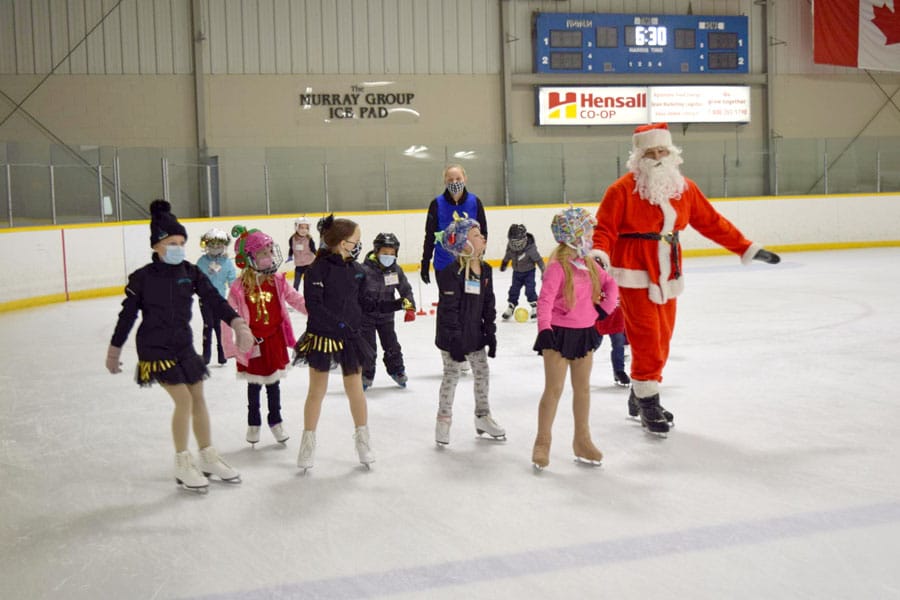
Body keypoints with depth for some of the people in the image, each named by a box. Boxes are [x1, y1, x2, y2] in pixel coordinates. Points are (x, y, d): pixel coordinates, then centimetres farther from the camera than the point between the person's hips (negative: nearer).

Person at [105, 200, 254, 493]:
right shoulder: (142, 277, -9)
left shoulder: (190, 272, 0)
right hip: (154, 347, -5)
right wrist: (114, 350, 3)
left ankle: (208, 457, 26)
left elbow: (214, 299, -5)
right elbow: (127, 315, -3)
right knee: (183, 399, -13)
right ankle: (182, 464, 3)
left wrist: (237, 323, -18)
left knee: (198, 398, 10)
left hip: (184, 344, 5)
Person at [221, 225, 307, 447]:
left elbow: (296, 299, 2)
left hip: (275, 340, 3)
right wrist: (233, 347, -16)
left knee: (274, 383, 15)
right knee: (254, 385, 13)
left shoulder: (277, 281, -7)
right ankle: (253, 424, 31)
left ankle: (275, 421, 31)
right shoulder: (240, 287, -18)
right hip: (253, 343, -3)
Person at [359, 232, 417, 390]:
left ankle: (397, 370, 31)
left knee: (392, 345, 10)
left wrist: (410, 308, -13)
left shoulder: (396, 270, -6)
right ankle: (366, 375, 15)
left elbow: (405, 290, 0)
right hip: (366, 316, -4)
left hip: (386, 316, 4)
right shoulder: (365, 270, -21)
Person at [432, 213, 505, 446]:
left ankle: (483, 417, 30)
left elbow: (488, 304, 9)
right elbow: (448, 309, -20)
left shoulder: (485, 270, 3)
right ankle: (443, 420, 19)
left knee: (482, 373, 13)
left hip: (475, 334, 7)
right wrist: (455, 339, -20)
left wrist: (490, 332, 6)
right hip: (454, 336, -7)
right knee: (451, 375, 4)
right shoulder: (452, 272, -20)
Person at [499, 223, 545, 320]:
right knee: (514, 290, 6)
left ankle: (535, 307, 2)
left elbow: (538, 259, -23)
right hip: (517, 271, 4)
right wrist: (504, 263, 19)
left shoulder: (530, 248, -31)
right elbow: (507, 255, 5)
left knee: (530, 290, -11)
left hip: (529, 271, -4)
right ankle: (510, 308, 17)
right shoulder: (510, 247, -17)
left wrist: (543, 271, -19)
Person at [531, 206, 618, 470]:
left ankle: (582, 440, 27)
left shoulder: (589, 264, 6)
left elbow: (610, 283, 19)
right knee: (554, 389, -2)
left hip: (585, 332, 7)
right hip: (559, 333, -7)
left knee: (583, 388, 15)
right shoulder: (557, 267, -17)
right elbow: (545, 299, -23)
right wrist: (544, 328, -33)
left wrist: (605, 307, 5)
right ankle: (542, 443, 10)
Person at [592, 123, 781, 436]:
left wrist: (747, 248, 12)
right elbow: (605, 229, -12)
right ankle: (647, 401, 5)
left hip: (667, 276, 6)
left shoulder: (685, 189, 7)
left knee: (661, 340, 12)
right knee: (647, 339, -9)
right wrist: (599, 254, -33)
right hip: (635, 275, -6)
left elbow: (711, 222, 12)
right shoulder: (623, 189, -9)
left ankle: (640, 398, 28)